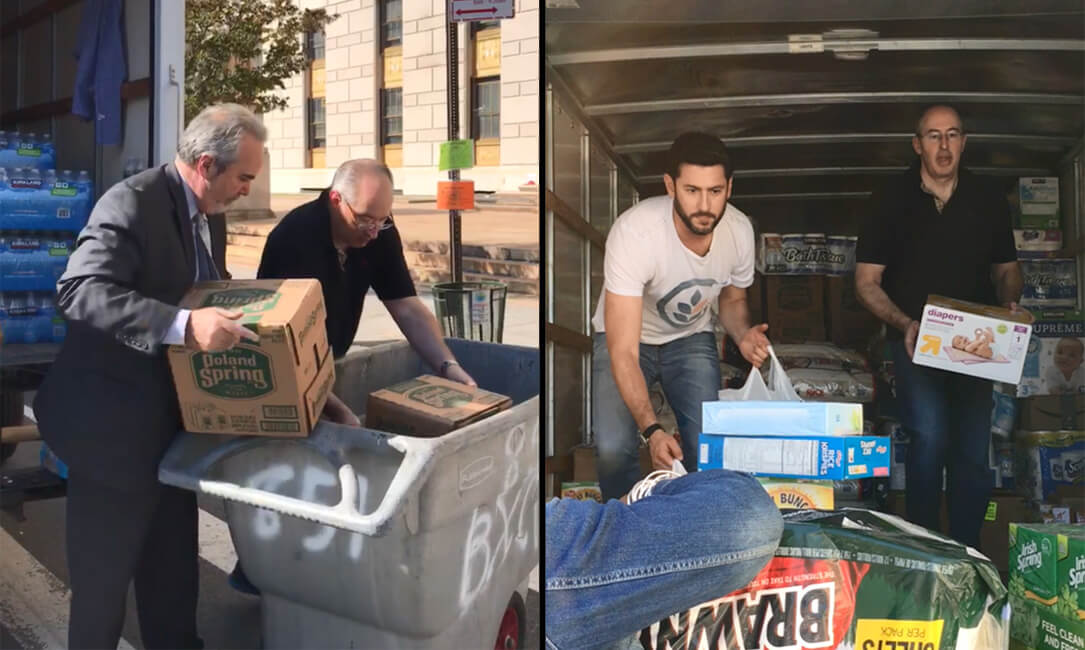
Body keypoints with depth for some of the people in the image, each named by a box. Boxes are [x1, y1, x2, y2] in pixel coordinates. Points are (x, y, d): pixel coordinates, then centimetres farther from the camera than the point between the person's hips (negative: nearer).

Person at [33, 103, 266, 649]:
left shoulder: (199, 213, 9)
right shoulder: (133, 201, -20)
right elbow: (78, 290, -32)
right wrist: (183, 325, -41)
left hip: (169, 419, 9)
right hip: (112, 425, -9)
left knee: (173, 568, 19)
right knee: (103, 577, 6)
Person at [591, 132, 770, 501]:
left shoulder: (740, 231, -20)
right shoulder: (634, 232, -35)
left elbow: (732, 299, 4)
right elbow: (623, 352, -36)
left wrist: (743, 335, -19)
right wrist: (651, 429, -46)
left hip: (691, 338, 3)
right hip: (626, 338, -3)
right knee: (613, 448, -23)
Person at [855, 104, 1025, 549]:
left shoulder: (988, 201, 4)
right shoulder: (892, 202, -4)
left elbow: (1007, 269, 15)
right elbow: (867, 283, -4)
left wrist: (1010, 303, -6)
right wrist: (904, 324, -19)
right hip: (915, 340, -3)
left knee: (973, 451, 5)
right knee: (929, 438, -18)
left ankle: (966, 553, 20)